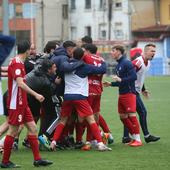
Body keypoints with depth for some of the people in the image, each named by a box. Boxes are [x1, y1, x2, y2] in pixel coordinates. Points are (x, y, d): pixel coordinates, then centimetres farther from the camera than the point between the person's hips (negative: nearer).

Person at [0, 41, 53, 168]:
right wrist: (35, 94, -30)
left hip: (22, 104, 10)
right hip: (16, 104, -10)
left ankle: (37, 159, 8)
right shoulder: (16, 64, -17)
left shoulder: (19, 63, 13)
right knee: (13, 131, -3)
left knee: (32, 128, 7)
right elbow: (20, 83, -27)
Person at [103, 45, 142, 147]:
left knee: (131, 115, -10)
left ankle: (138, 140, -6)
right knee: (123, 116, 9)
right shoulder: (118, 65, 16)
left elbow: (134, 77, -20)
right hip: (122, 94, 10)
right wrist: (111, 84, 18)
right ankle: (135, 137, 15)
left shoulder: (126, 63, -11)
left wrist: (121, 80, -24)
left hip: (129, 93, -10)